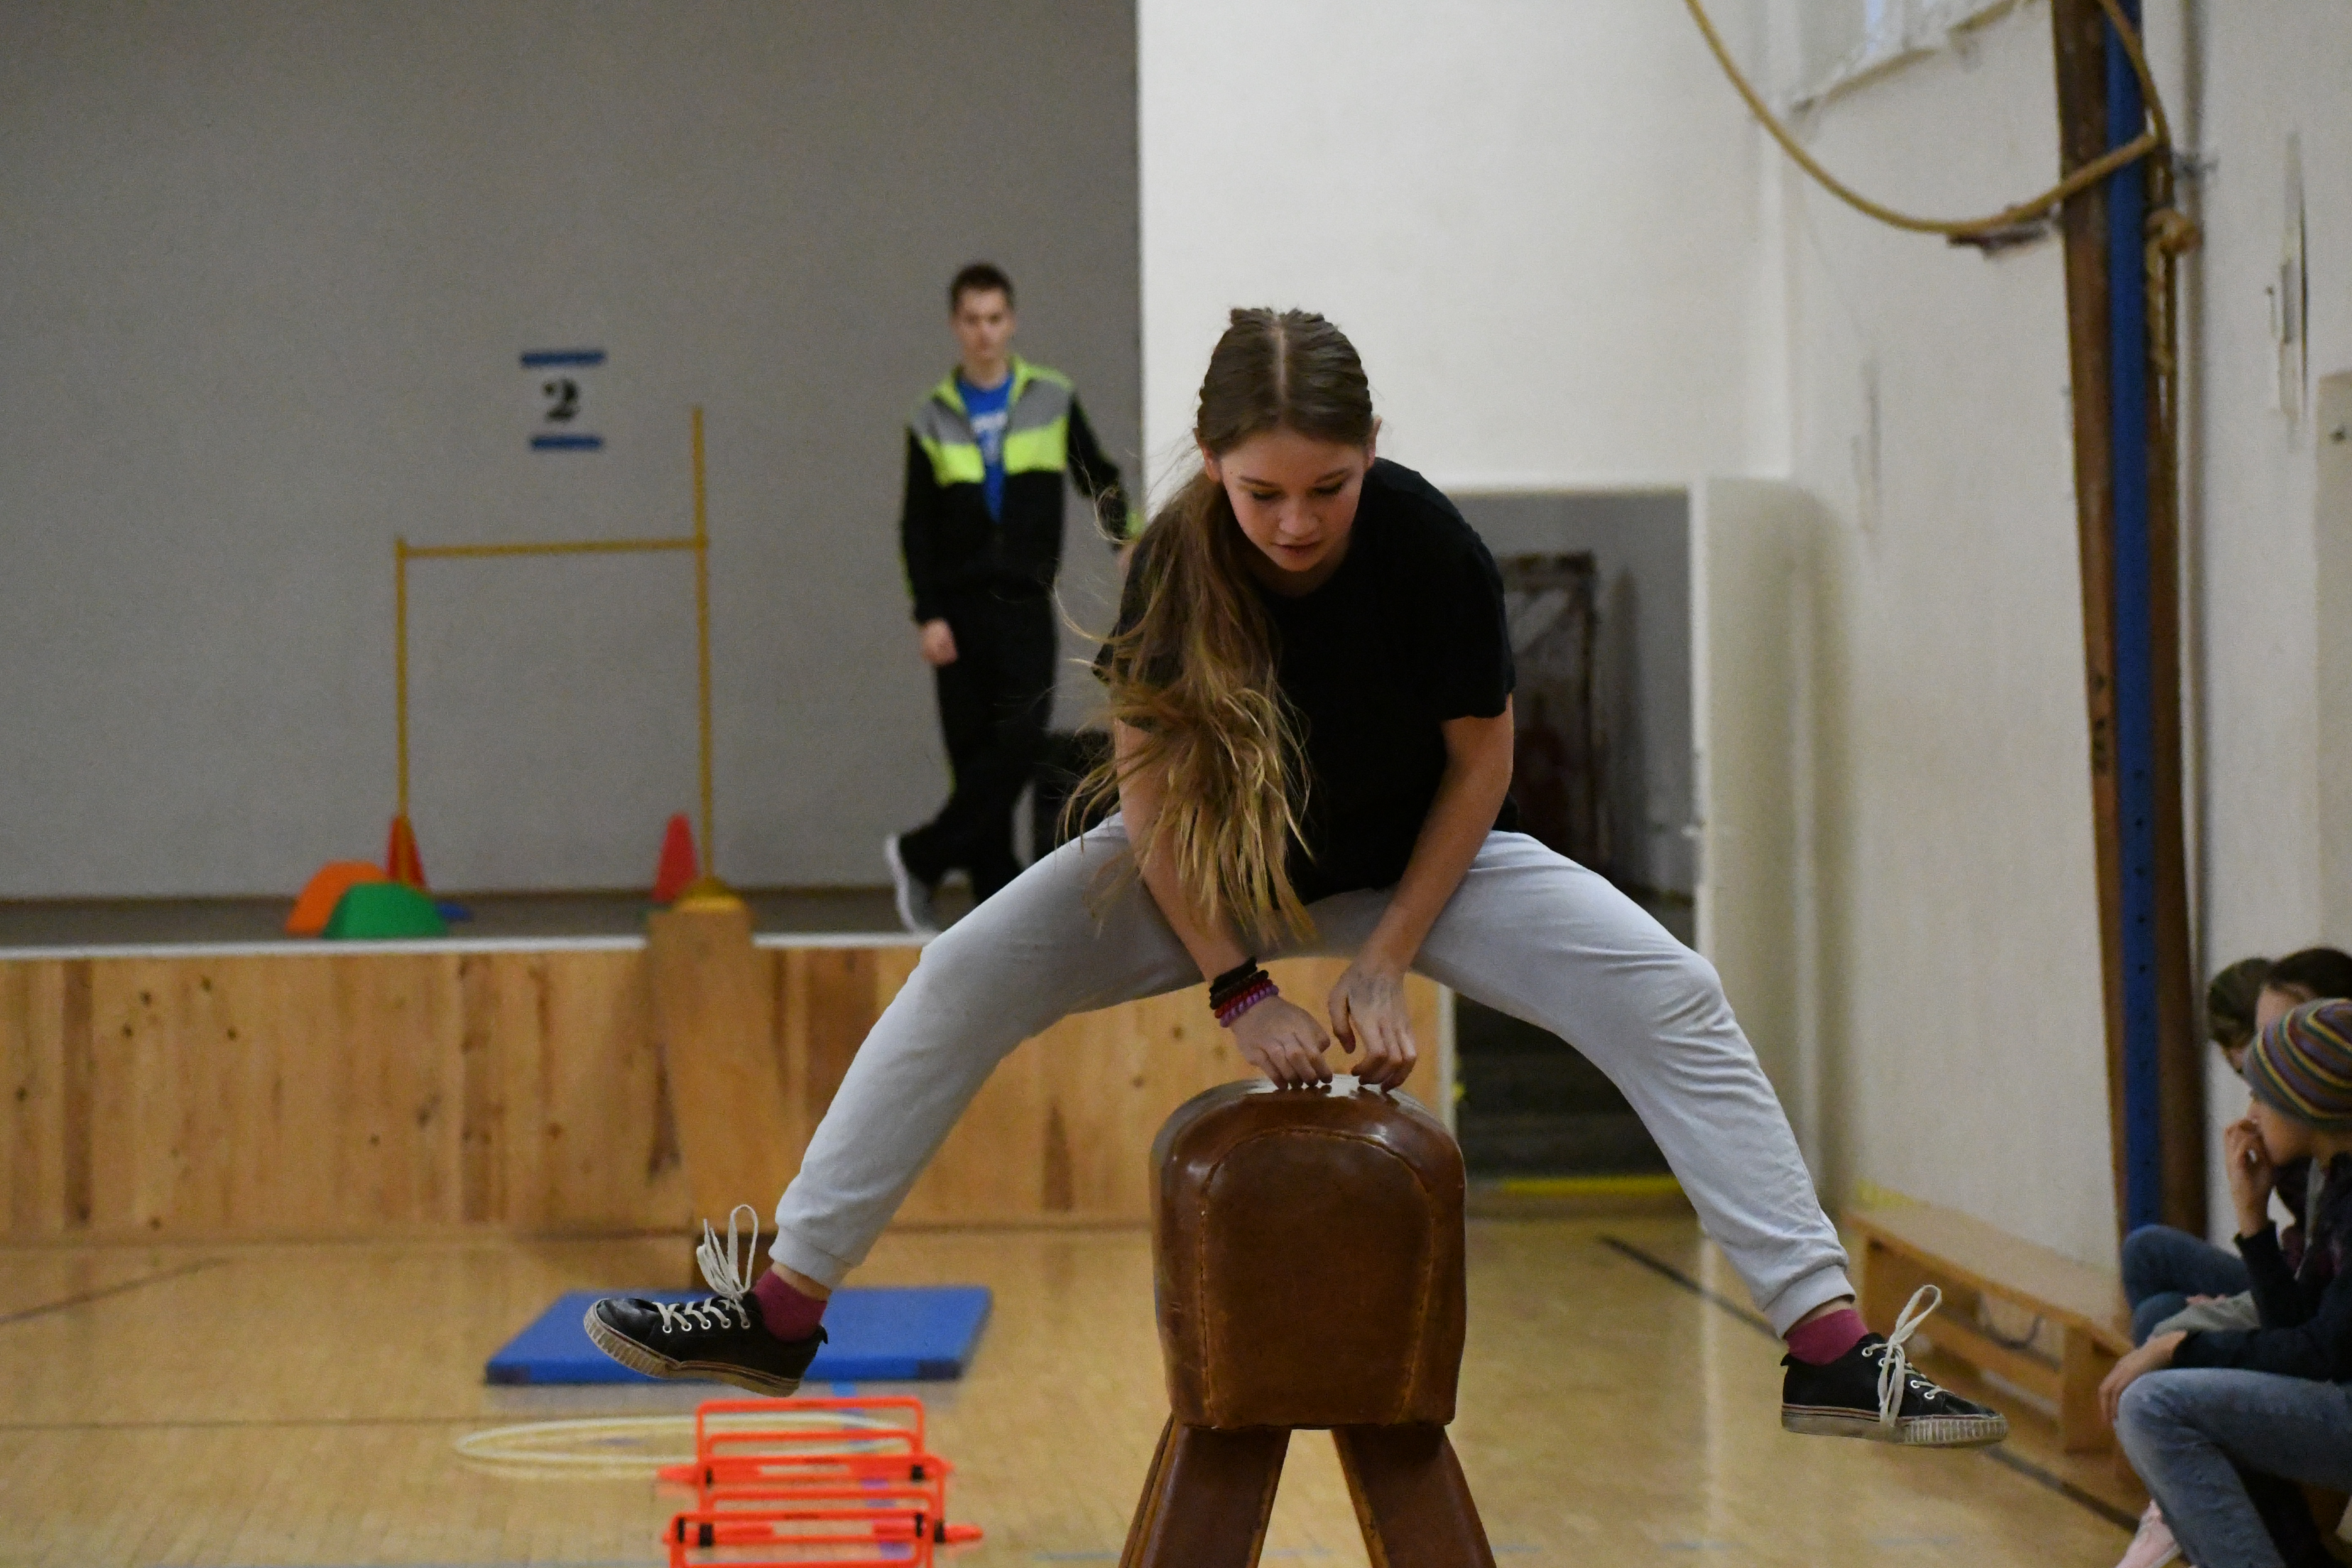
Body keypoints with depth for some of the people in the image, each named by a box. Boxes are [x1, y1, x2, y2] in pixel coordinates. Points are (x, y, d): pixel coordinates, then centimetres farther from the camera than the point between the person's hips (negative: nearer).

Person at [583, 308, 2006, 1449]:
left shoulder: (1431, 546, -28)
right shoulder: (1178, 562, -26)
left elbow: (1480, 759, -14)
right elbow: (1149, 780, -14)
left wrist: (1384, 966, -18)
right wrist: (1239, 989, -20)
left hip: (1421, 857, -1)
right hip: (1224, 865, 1)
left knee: (1675, 1002, -21)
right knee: (967, 980, -13)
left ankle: (1832, 1350, -19)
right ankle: (782, 1308, -3)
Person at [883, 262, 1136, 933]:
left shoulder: (1052, 399, 5)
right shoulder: (933, 418, 5)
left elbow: (1099, 479, 12)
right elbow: (916, 526, 5)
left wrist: (1130, 543, -5)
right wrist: (928, 617, -4)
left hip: (1027, 605, 0)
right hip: (959, 607, 0)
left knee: (1020, 740, -15)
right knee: (974, 750, 0)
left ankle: (921, 855, -6)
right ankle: (995, 891, 6)